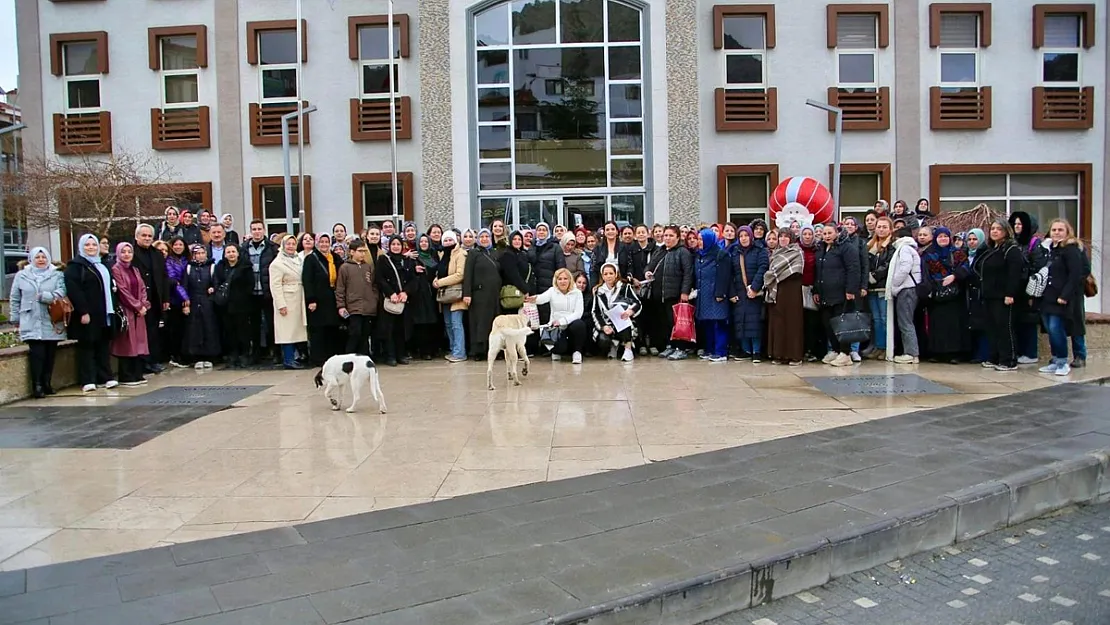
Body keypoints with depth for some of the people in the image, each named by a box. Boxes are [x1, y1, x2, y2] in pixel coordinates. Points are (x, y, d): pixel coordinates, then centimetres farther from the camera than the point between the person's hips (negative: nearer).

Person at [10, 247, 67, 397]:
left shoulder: (57, 275, 7)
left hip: (52, 323, 1)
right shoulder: (21, 276, 10)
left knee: (50, 354, 4)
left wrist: (43, 296, -16)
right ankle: (37, 385, -5)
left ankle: (47, 383, 15)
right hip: (32, 324, 0)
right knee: (37, 353, -10)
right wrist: (15, 318, 11)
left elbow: (60, 294, -8)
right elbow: (15, 299, 14)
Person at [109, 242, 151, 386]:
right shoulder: (115, 270, -4)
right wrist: (138, 306, -12)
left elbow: (142, 288, 12)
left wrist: (144, 305, -4)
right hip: (125, 311, -6)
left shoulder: (135, 270, 17)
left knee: (139, 342, 6)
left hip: (139, 312, 7)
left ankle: (137, 375, 11)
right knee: (126, 343, -5)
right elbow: (123, 291, -11)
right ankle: (126, 377, 0)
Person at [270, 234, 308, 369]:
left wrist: (306, 300, 9)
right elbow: (275, 286, -11)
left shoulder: (300, 260, 13)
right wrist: (281, 304, -17)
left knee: (296, 328, 7)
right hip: (286, 301, -7)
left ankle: (292, 357, 13)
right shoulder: (278, 263, -7)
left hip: (298, 301, 7)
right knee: (287, 329, -6)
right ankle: (288, 360, -4)